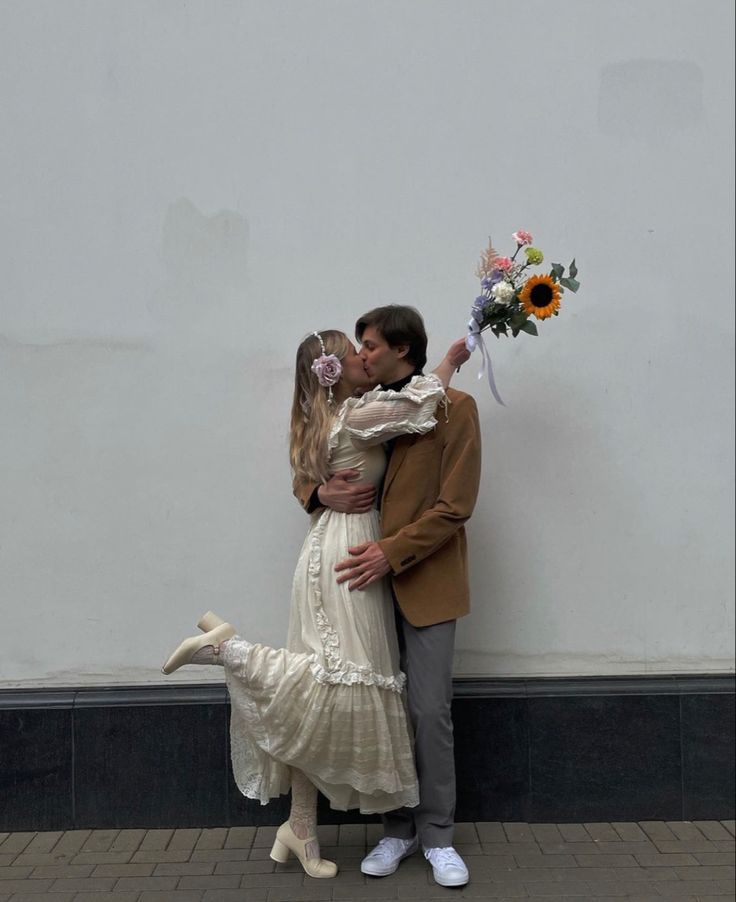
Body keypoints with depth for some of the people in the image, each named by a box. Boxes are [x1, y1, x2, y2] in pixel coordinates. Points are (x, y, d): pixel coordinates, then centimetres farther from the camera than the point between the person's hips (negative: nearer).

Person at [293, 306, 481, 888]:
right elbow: (305, 475, 15)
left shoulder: (454, 408, -6)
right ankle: (398, 830, 24)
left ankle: (437, 834, 18)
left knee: (430, 712, 0)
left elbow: (454, 506, -11)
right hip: (371, 580, 5)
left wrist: (392, 552, -19)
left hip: (425, 583, -4)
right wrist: (321, 493, -9)